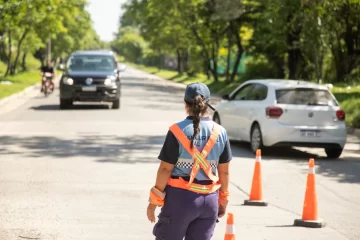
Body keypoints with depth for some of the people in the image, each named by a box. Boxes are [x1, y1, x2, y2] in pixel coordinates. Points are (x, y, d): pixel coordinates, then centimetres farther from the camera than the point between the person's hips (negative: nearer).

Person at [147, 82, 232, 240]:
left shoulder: (177, 131, -10)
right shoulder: (220, 132, 1)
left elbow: (165, 169, -10)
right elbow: (224, 171, 6)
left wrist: (154, 201, -2)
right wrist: (223, 200, 18)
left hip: (181, 197, -3)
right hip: (209, 199, 4)